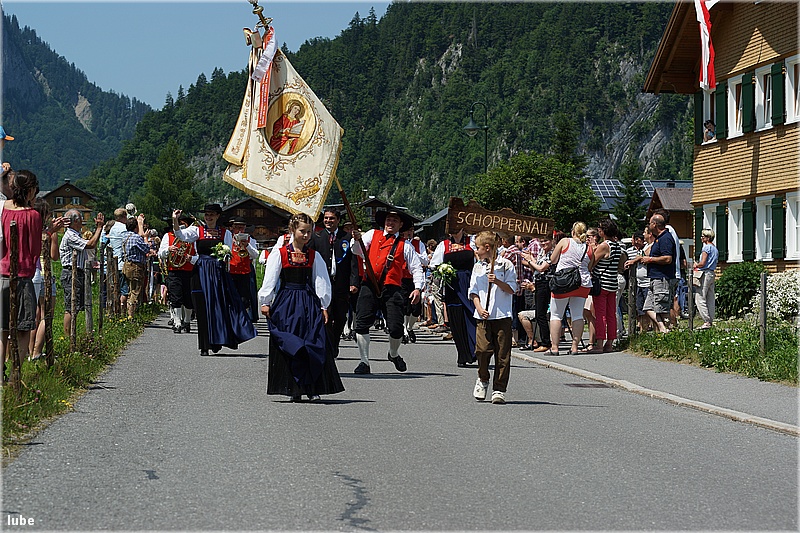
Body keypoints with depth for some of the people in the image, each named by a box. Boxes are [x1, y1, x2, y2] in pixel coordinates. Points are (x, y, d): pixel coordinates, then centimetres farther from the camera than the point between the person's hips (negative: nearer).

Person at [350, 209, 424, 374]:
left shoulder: (405, 245, 13)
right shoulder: (373, 235, 15)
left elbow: (416, 268, 11)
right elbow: (358, 251, 6)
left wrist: (417, 287, -3)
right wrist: (356, 240, -16)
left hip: (392, 289, -1)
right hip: (369, 287, 1)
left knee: (396, 328, -6)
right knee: (362, 323, -6)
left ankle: (394, 354, 25)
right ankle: (364, 362, 4)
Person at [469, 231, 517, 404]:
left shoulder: (506, 265, 2)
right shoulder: (477, 267, 13)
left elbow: (511, 289, 0)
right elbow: (474, 292, 12)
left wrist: (497, 282, -16)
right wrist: (479, 308, -4)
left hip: (502, 316, -3)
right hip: (483, 316, 3)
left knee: (502, 354, -2)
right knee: (482, 349, -9)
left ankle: (499, 389, 6)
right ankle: (482, 380, 16)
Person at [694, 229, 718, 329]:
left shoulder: (706, 247, -10)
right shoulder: (715, 249, 17)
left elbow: (702, 263, -17)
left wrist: (696, 265, 3)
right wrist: (698, 265, 20)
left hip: (705, 274, -9)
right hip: (712, 274, 9)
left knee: (700, 298, -9)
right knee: (710, 299, 9)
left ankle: (706, 321, -14)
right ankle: (711, 320, 8)